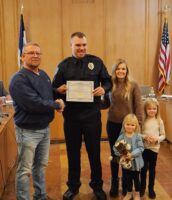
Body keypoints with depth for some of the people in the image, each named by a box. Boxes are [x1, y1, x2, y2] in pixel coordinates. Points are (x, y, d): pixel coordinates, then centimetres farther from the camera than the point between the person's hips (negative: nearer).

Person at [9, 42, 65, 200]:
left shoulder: (44, 75, 8)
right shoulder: (19, 79, -18)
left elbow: (51, 94, 18)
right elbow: (34, 103, -28)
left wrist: (58, 102, -5)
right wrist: (57, 105, -15)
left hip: (45, 128, 8)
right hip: (28, 131, -8)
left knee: (41, 165, 21)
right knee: (25, 170, 4)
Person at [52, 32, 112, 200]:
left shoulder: (96, 61, 2)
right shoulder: (63, 65, 3)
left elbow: (108, 81, 6)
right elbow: (54, 88, 5)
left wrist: (103, 89, -16)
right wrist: (59, 90, -18)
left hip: (92, 114, -1)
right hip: (71, 115, 1)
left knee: (94, 152, 10)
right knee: (73, 152, 13)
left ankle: (97, 186, 31)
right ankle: (73, 186, 33)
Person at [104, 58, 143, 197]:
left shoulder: (133, 85, -7)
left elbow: (138, 105, -8)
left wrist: (138, 123, -12)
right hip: (112, 124, 2)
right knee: (114, 155, 14)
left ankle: (126, 184, 32)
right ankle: (114, 184, 31)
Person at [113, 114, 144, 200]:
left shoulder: (138, 136, -13)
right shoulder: (121, 136, -9)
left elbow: (141, 148, -16)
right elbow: (115, 147, -9)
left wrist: (132, 154, -26)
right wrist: (121, 154, -24)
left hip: (135, 162, -1)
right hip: (125, 162, 2)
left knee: (136, 178, 16)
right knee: (128, 179, 18)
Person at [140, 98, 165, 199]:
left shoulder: (159, 121, -3)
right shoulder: (143, 120, -6)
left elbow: (163, 135, 1)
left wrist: (157, 139, -17)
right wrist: (145, 137, -22)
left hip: (154, 148, 1)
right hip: (144, 148, -1)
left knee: (152, 169, 12)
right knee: (144, 168, 11)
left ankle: (151, 188, 29)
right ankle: (142, 187, 30)